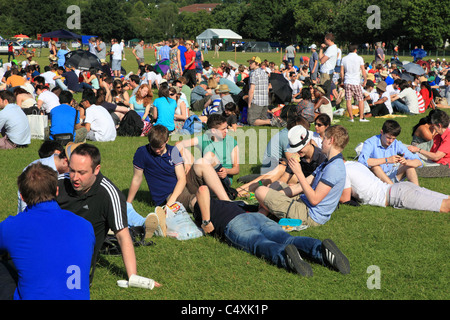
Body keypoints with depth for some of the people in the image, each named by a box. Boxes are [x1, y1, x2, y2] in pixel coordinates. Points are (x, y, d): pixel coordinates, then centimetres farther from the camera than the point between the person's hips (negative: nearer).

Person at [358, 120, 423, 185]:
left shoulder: (397, 144, -5)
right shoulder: (370, 143, -16)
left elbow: (419, 162, -8)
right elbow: (362, 160, -38)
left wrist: (406, 162, -31)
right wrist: (386, 160, -39)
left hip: (390, 178, 4)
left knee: (409, 165, -12)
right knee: (374, 165, -33)